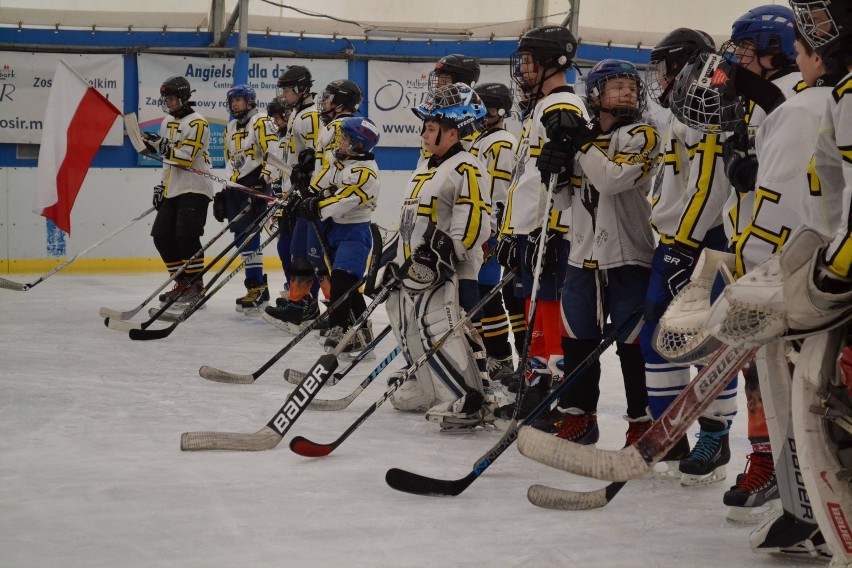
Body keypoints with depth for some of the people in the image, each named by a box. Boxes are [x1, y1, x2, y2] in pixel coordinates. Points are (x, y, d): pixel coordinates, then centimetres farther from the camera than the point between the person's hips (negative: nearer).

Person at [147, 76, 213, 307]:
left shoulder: (196, 123, -12)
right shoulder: (167, 123, 16)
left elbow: (186, 157, -22)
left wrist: (159, 144, -24)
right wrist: (161, 185, 19)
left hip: (194, 190, -9)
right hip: (172, 190, 9)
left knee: (186, 235, -18)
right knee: (162, 236, 3)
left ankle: (197, 286, -10)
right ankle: (182, 284, 11)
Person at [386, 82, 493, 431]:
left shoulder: (464, 168, -11)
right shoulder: (426, 170, 20)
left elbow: (476, 218, -21)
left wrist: (448, 249, -25)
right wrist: (394, 260, 25)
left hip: (438, 270, -10)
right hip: (412, 264, 10)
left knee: (437, 329, -18)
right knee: (410, 328, 15)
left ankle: (468, 401, -15)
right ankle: (428, 388, 31)